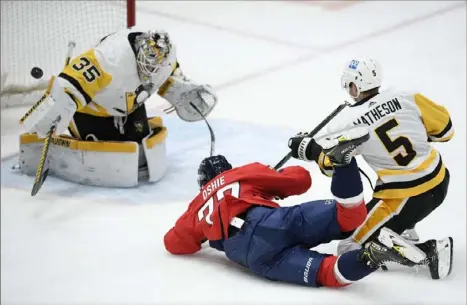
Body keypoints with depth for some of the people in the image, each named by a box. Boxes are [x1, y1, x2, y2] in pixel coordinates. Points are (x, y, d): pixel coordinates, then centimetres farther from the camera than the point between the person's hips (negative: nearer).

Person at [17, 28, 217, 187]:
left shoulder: (164, 55, -17)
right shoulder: (111, 57, -40)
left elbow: (170, 78, 7)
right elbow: (69, 86, -42)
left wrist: (189, 94, -7)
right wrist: (49, 117, -49)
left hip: (129, 107, 7)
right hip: (91, 110, -7)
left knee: (145, 158, 0)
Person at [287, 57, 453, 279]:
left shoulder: (348, 122, -12)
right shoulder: (406, 98, -3)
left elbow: (329, 164, -2)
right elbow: (444, 129, 5)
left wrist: (308, 147, 15)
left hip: (407, 197, -7)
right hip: (440, 181, 7)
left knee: (351, 249, 2)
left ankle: (431, 250, -6)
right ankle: (403, 229, 32)